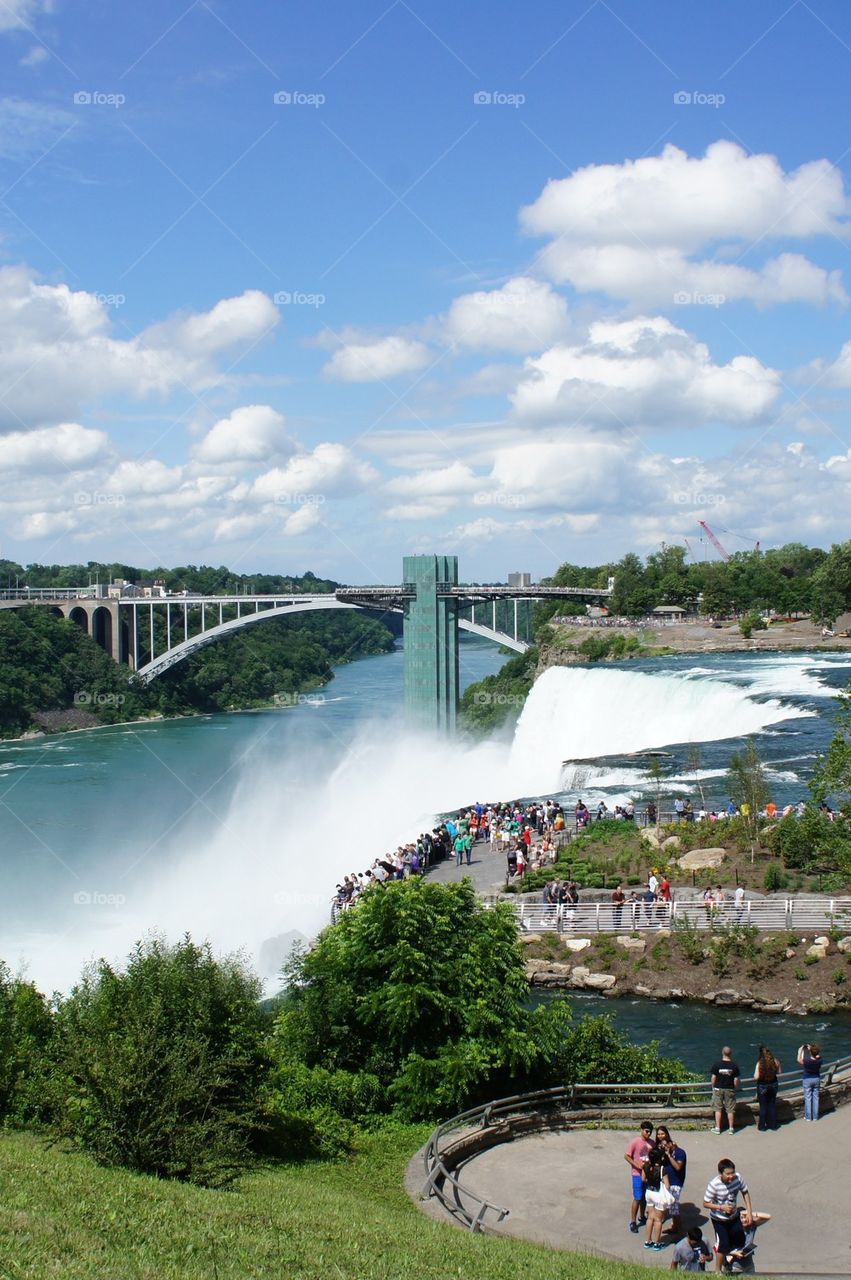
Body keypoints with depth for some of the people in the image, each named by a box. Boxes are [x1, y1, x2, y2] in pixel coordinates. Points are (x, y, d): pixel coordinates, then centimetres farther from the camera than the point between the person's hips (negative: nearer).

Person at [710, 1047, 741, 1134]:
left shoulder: (716, 1064, -11)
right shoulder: (734, 1066, -10)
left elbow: (713, 1078, -7)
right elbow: (736, 1080, -7)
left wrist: (713, 1087, 10)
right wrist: (735, 1087, 12)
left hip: (718, 1089, 0)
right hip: (730, 1090, 0)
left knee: (718, 1109, 9)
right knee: (730, 1110, 10)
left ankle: (717, 1128, 12)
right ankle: (731, 1128, 16)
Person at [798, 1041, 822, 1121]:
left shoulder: (807, 1061, -25)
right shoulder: (819, 1060, -16)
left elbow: (799, 1060, -4)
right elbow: (818, 1055, 9)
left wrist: (801, 1050, 6)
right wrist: (811, 1049, 14)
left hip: (808, 1080, -3)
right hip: (817, 1079, 3)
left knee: (808, 1098, 6)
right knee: (816, 1098, 11)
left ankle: (808, 1116, 10)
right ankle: (815, 1116, 16)